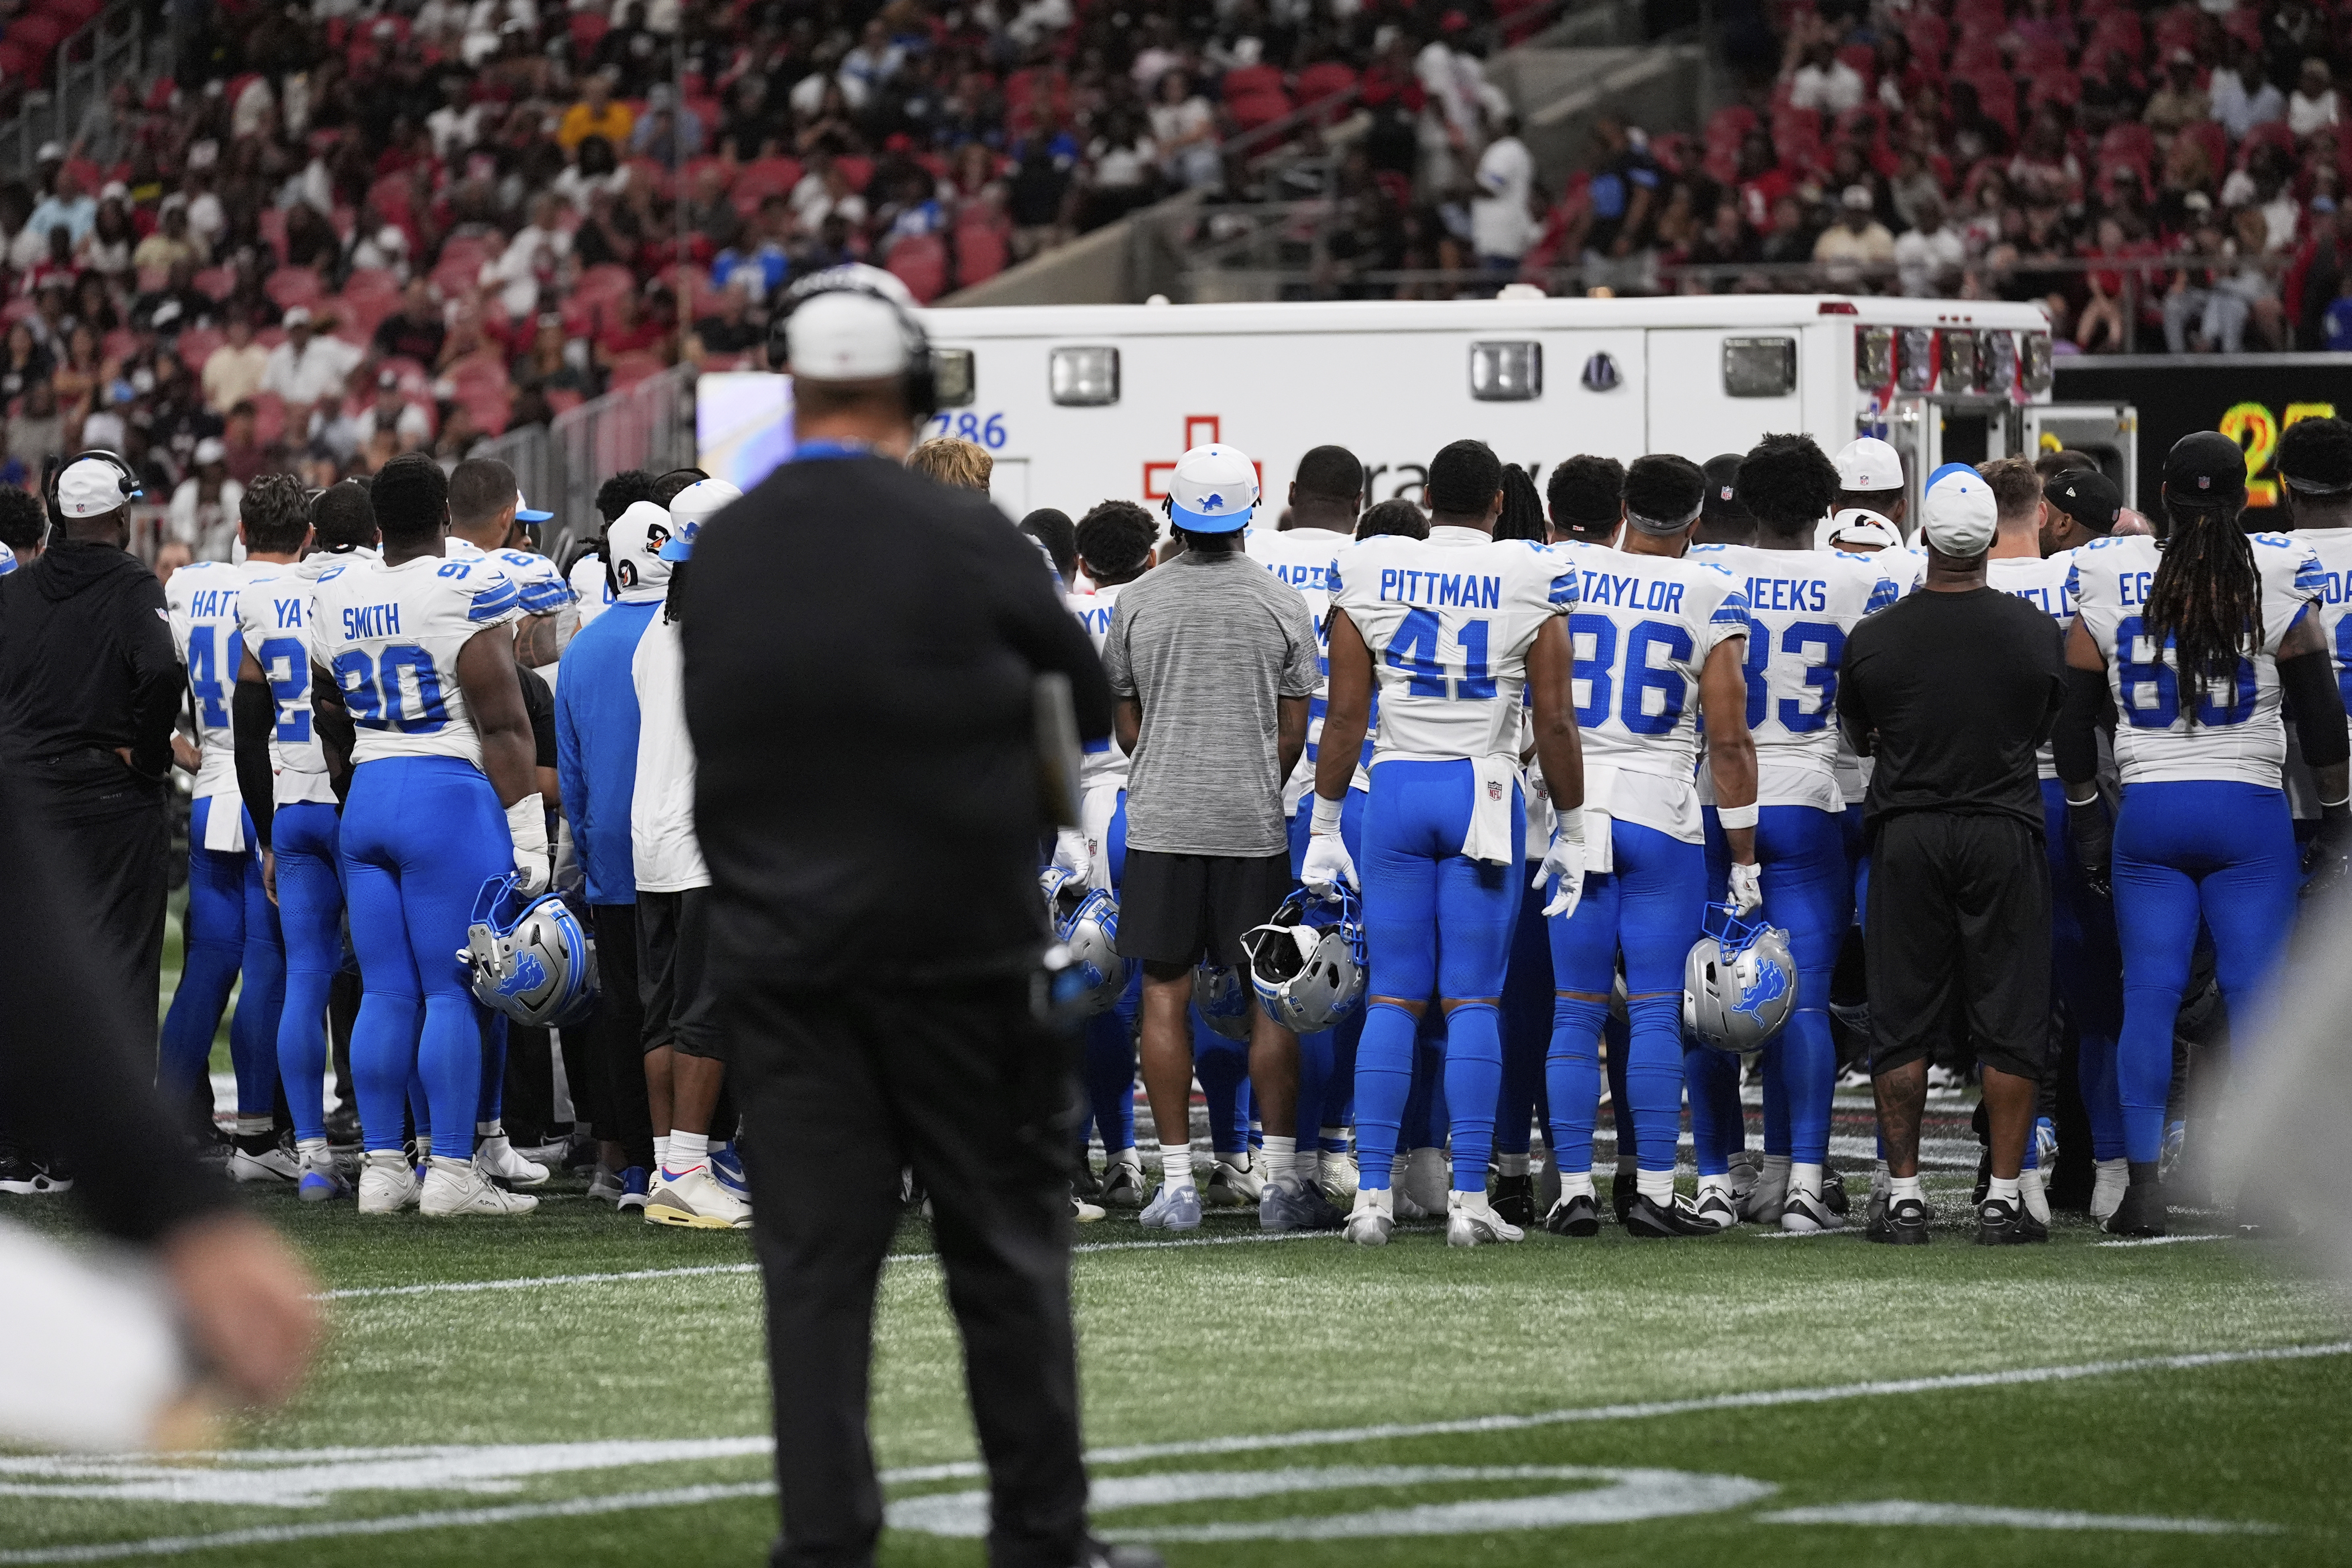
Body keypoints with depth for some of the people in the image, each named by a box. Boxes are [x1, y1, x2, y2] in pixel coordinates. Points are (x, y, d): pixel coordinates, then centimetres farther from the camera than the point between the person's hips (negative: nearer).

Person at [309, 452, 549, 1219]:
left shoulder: (334, 595, 8)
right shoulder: (465, 592, -11)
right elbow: (503, 726, -12)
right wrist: (528, 838, -9)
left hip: (367, 798, 6)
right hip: (449, 795, -6)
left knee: (385, 992, 8)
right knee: (453, 991, -4)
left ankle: (382, 1166, 7)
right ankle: (451, 1171, -5)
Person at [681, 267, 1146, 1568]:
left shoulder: (714, 559, -1)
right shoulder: (965, 538, -10)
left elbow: (706, 745, 7)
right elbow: (1088, 703, 2)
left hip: (780, 956, 2)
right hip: (959, 947, -2)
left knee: (814, 1263, 3)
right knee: (1005, 1243, 7)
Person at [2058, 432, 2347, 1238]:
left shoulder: (2110, 586, 1)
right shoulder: (2278, 583, -3)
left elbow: (2074, 714, 6)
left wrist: (2085, 811, 15)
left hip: (2149, 810, 1)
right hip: (2250, 809, -1)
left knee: (2149, 995, 2)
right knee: (2256, 994, 1)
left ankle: (2143, 1181, -2)